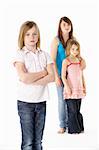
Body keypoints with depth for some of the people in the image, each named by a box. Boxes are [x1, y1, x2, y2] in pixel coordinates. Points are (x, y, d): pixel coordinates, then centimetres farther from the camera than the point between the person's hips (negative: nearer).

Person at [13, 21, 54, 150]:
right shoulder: (20, 54, -3)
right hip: (25, 102, -3)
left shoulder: (44, 55, 7)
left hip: (41, 101, 3)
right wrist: (43, 72, -7)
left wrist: (31, 81, -15)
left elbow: (52, 77, -5)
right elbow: (24, 78, -17)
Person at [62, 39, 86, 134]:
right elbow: (63, 76, -7)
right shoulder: (66, 61, -4)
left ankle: (79, 128, 19)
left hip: (79, 89, 5)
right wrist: (67, 87, -14)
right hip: (70, 90, -5)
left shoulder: (79, 60, 12)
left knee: (77, 110, 11)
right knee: (72, 110, -3)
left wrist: (84, 87, 14)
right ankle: (73, 129, 7)